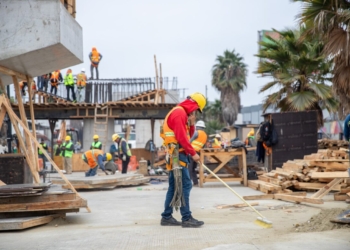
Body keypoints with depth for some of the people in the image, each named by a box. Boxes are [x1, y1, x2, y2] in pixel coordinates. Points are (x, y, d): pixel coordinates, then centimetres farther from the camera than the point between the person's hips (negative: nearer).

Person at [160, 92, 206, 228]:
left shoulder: (182, 113, 21)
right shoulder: (179, 112, -12)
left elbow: (187, 136, 20)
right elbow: (181, 137, -20)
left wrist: (191, 124, 5)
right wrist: (193, 153, -16)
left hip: (177, 155, 11)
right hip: (177, 154, -11)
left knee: (174, 186, 11)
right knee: (185, 185, -10)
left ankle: (166, 217, 15)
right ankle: (187, 218, -9)